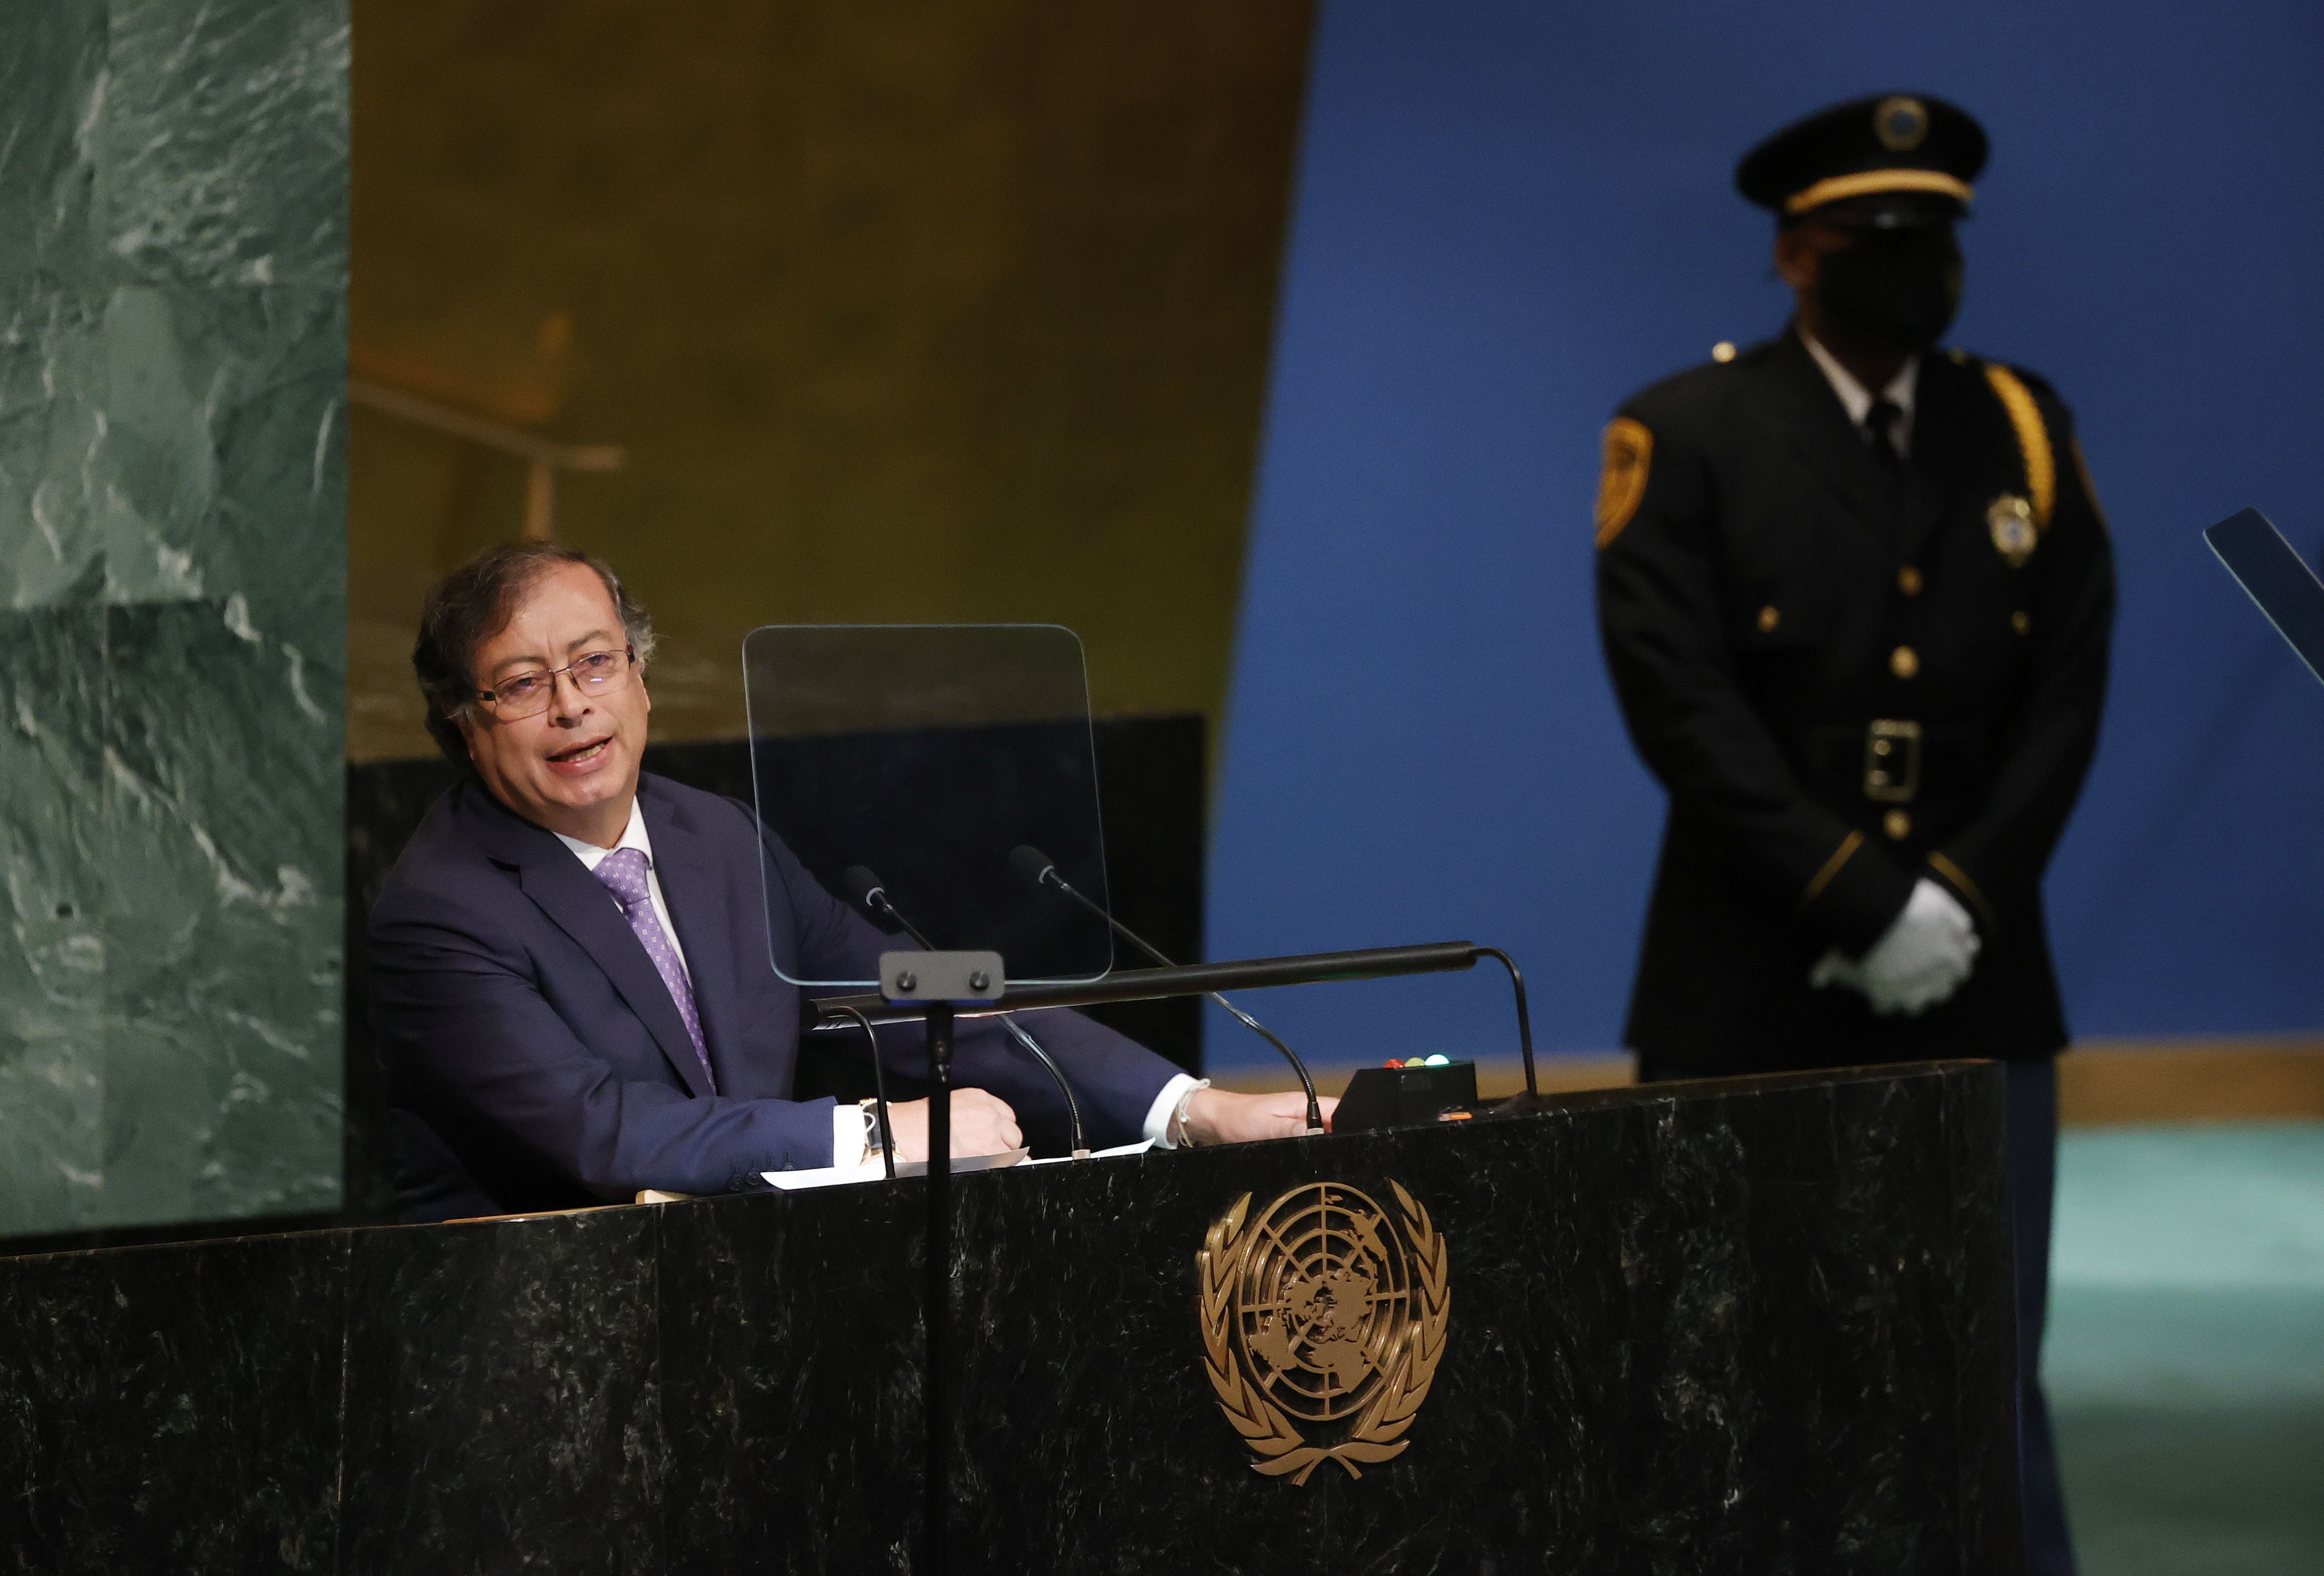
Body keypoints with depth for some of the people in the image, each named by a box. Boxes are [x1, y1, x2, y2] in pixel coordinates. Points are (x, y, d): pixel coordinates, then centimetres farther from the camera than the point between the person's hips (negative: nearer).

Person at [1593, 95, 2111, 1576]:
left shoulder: (2024, 432, 10)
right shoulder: (1686, 439, -2)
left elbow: (2068, 694, 5)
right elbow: (1682, 706, -10)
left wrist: (1964, 899, -8)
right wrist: (1867, 907, -15)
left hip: (1973, 993, 3)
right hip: (1753, 1002, -3)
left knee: (1990, 1382, 3)